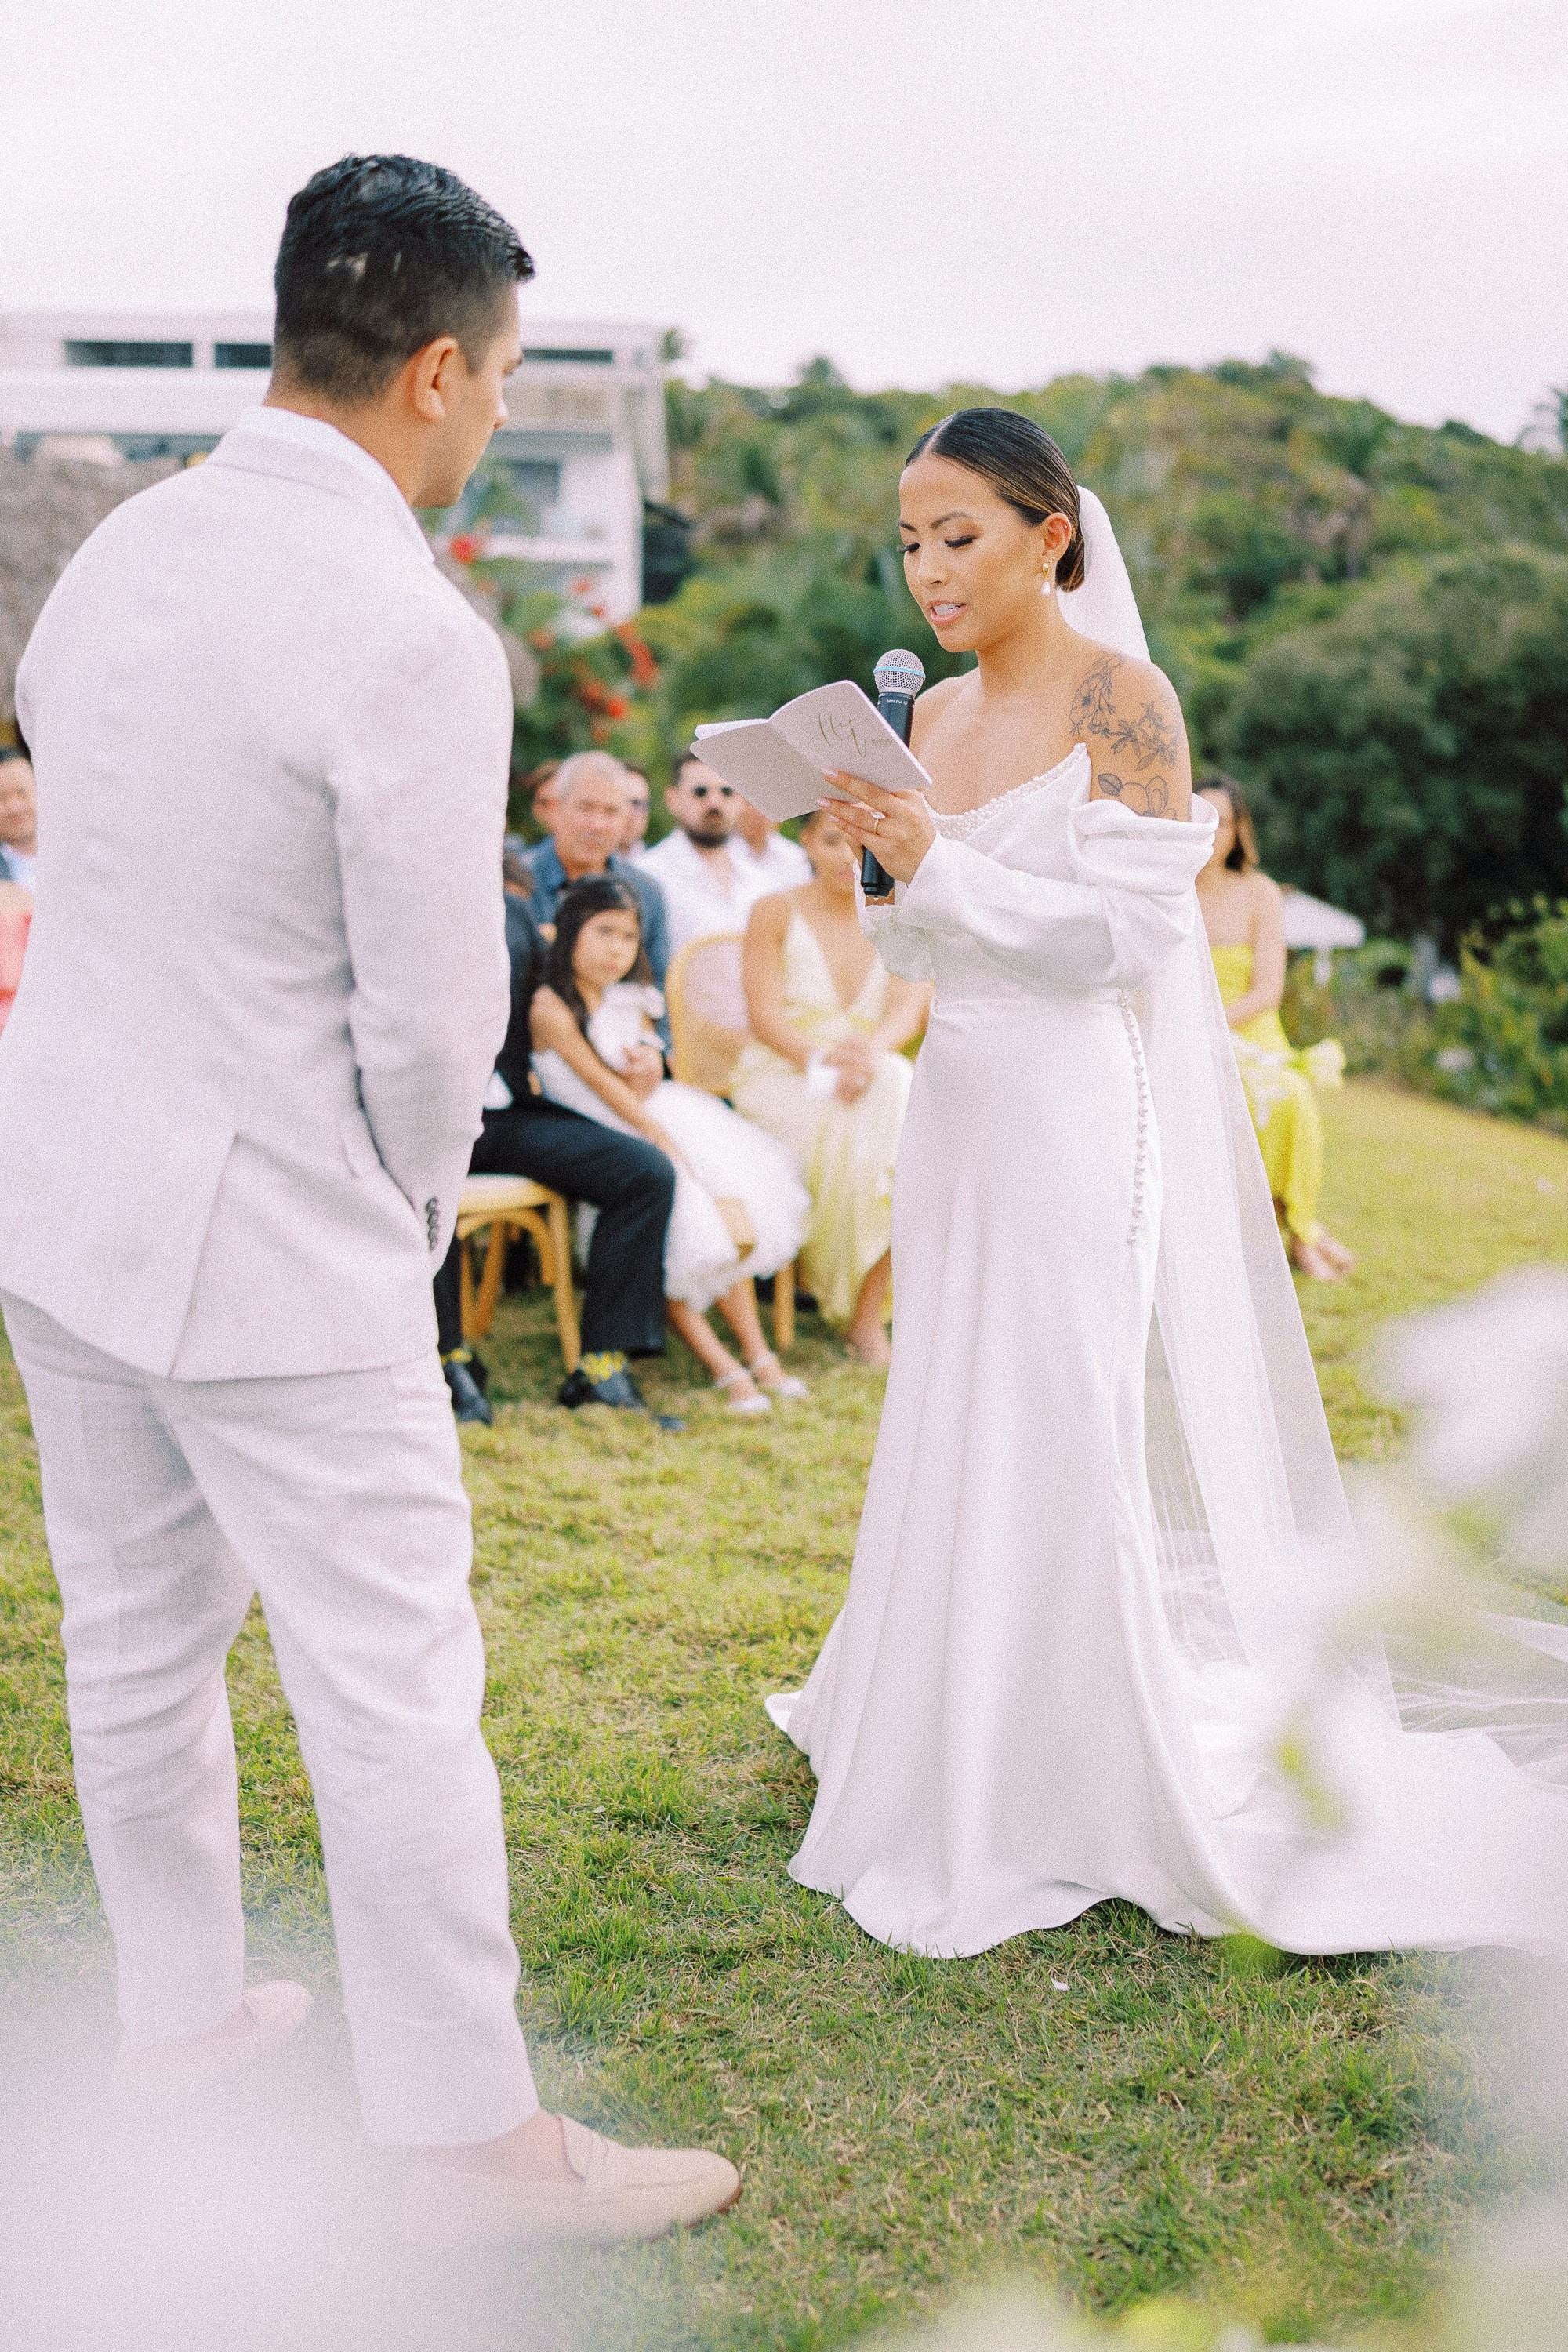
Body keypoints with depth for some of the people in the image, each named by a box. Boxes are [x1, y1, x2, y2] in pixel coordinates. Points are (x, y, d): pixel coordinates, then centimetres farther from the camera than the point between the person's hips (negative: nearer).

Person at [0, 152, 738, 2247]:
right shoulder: (412, 641, -21)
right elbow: (434, 1018, -17)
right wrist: (409, 1222, 3)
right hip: (267, 1246, -8)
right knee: (397, 1694, 4)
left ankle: (180, 2014, 40)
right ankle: (473, 2141, 19)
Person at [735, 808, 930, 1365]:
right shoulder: (775, 912, 2)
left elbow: (910, 1008, -7)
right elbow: (764, 1014, -7)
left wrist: (869, 1052, -30)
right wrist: (820, 1057, -27)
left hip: (874, 1076, 3)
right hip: (780, 1078, -3)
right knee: (851, 1136, -35)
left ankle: (867, 1313, -23)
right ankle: (841, 1294, -16)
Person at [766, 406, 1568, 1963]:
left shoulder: (1121, 700, -10)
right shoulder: (935, 715, 11)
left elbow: (1125, 931, -16)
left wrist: (941, 867, -19)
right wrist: (880, 869, -2)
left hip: (1083, 1127, -7)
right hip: (963, 1117, 7)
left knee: (1074, 1452, -2)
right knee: (959, 1445, 14)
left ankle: (1106, 1809, 15)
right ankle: (972, 1770, 31)